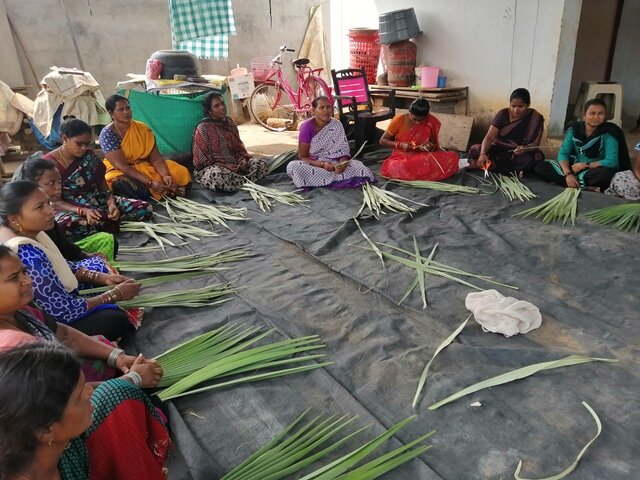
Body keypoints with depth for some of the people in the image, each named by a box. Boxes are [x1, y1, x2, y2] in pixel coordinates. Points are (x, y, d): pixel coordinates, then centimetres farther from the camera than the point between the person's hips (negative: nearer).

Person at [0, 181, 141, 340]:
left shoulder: (27, 231, -6)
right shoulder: (28, 255, -35)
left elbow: (60, 267, 9)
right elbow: (64, 311, -28)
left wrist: (102, 278, -3)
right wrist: (116, 294, -17)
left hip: (47, 304, 10)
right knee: (116, 320, -19)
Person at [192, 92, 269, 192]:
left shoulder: (229, 122, 10)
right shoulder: (203, 128, -9)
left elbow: (238, 145, 17)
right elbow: (202, 157, -12)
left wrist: (244, 157, -6)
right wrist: (224, 165, -22)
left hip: (235, 163, 6)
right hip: (211, 167, -6)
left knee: (262, 164, -13)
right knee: (217, 175, -43)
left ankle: (239, 181, -25)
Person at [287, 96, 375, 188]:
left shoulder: (337, 125, -4)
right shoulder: (307, 126, -13)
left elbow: (343, 152, -5)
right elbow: (303, 157, -13)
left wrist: (342, 164, -29)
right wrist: (322, 164, -29)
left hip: (333, 165, 1)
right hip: (313, 165, -1)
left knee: (358, 165, -22)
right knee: (292, 166, -34)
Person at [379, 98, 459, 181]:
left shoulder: (432, 122, -4)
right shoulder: (399, 120, -10)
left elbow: (436, 145, 9)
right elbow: (382, 141, -1)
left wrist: (431, 146, -16)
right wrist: (400, 145, -18)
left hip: (423, 157, 2)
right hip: (402, 157, -2)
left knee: (453, 157, -22)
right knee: (393, 168, -41)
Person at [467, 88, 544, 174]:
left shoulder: (536, 118, -6)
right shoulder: (503, 114, -7)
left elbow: (535, 144, -6)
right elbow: (489, 137, -15)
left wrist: (525, 149, -31)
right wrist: (483, 154, -35)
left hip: (521, 154, 0)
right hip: (499, 151, 0)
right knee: (475, 150, -25)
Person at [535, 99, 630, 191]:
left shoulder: (609, 133, -12)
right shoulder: (574, 129, -2)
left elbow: (612, 162, -19)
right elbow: (563, 153, -7)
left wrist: (584, 165, -19)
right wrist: (568, 174, -23)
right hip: (574, 167, 5)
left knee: (606, 173, -40)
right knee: (540, 167, -16)